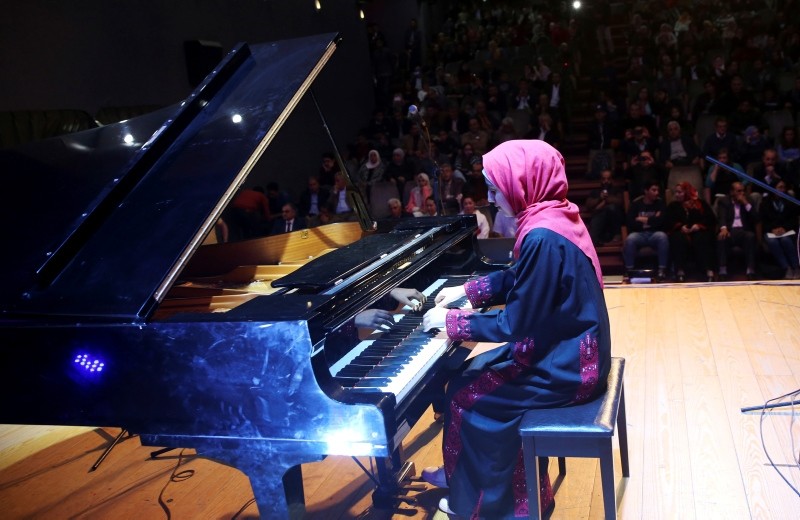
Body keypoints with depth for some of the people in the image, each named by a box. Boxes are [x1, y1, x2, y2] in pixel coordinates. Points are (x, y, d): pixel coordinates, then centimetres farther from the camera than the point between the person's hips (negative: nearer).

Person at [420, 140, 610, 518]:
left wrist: (451, 321, -13)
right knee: (469, 374, 14)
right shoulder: (552, 217, 2)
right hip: (568, 349, 9)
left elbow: (515, 324, -24)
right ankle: (466, 475, 31)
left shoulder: (544, 238, -28)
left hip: (564, 366, -9)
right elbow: (518, 279, 18)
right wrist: (466, 291, 13)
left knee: (467, 396, -2)